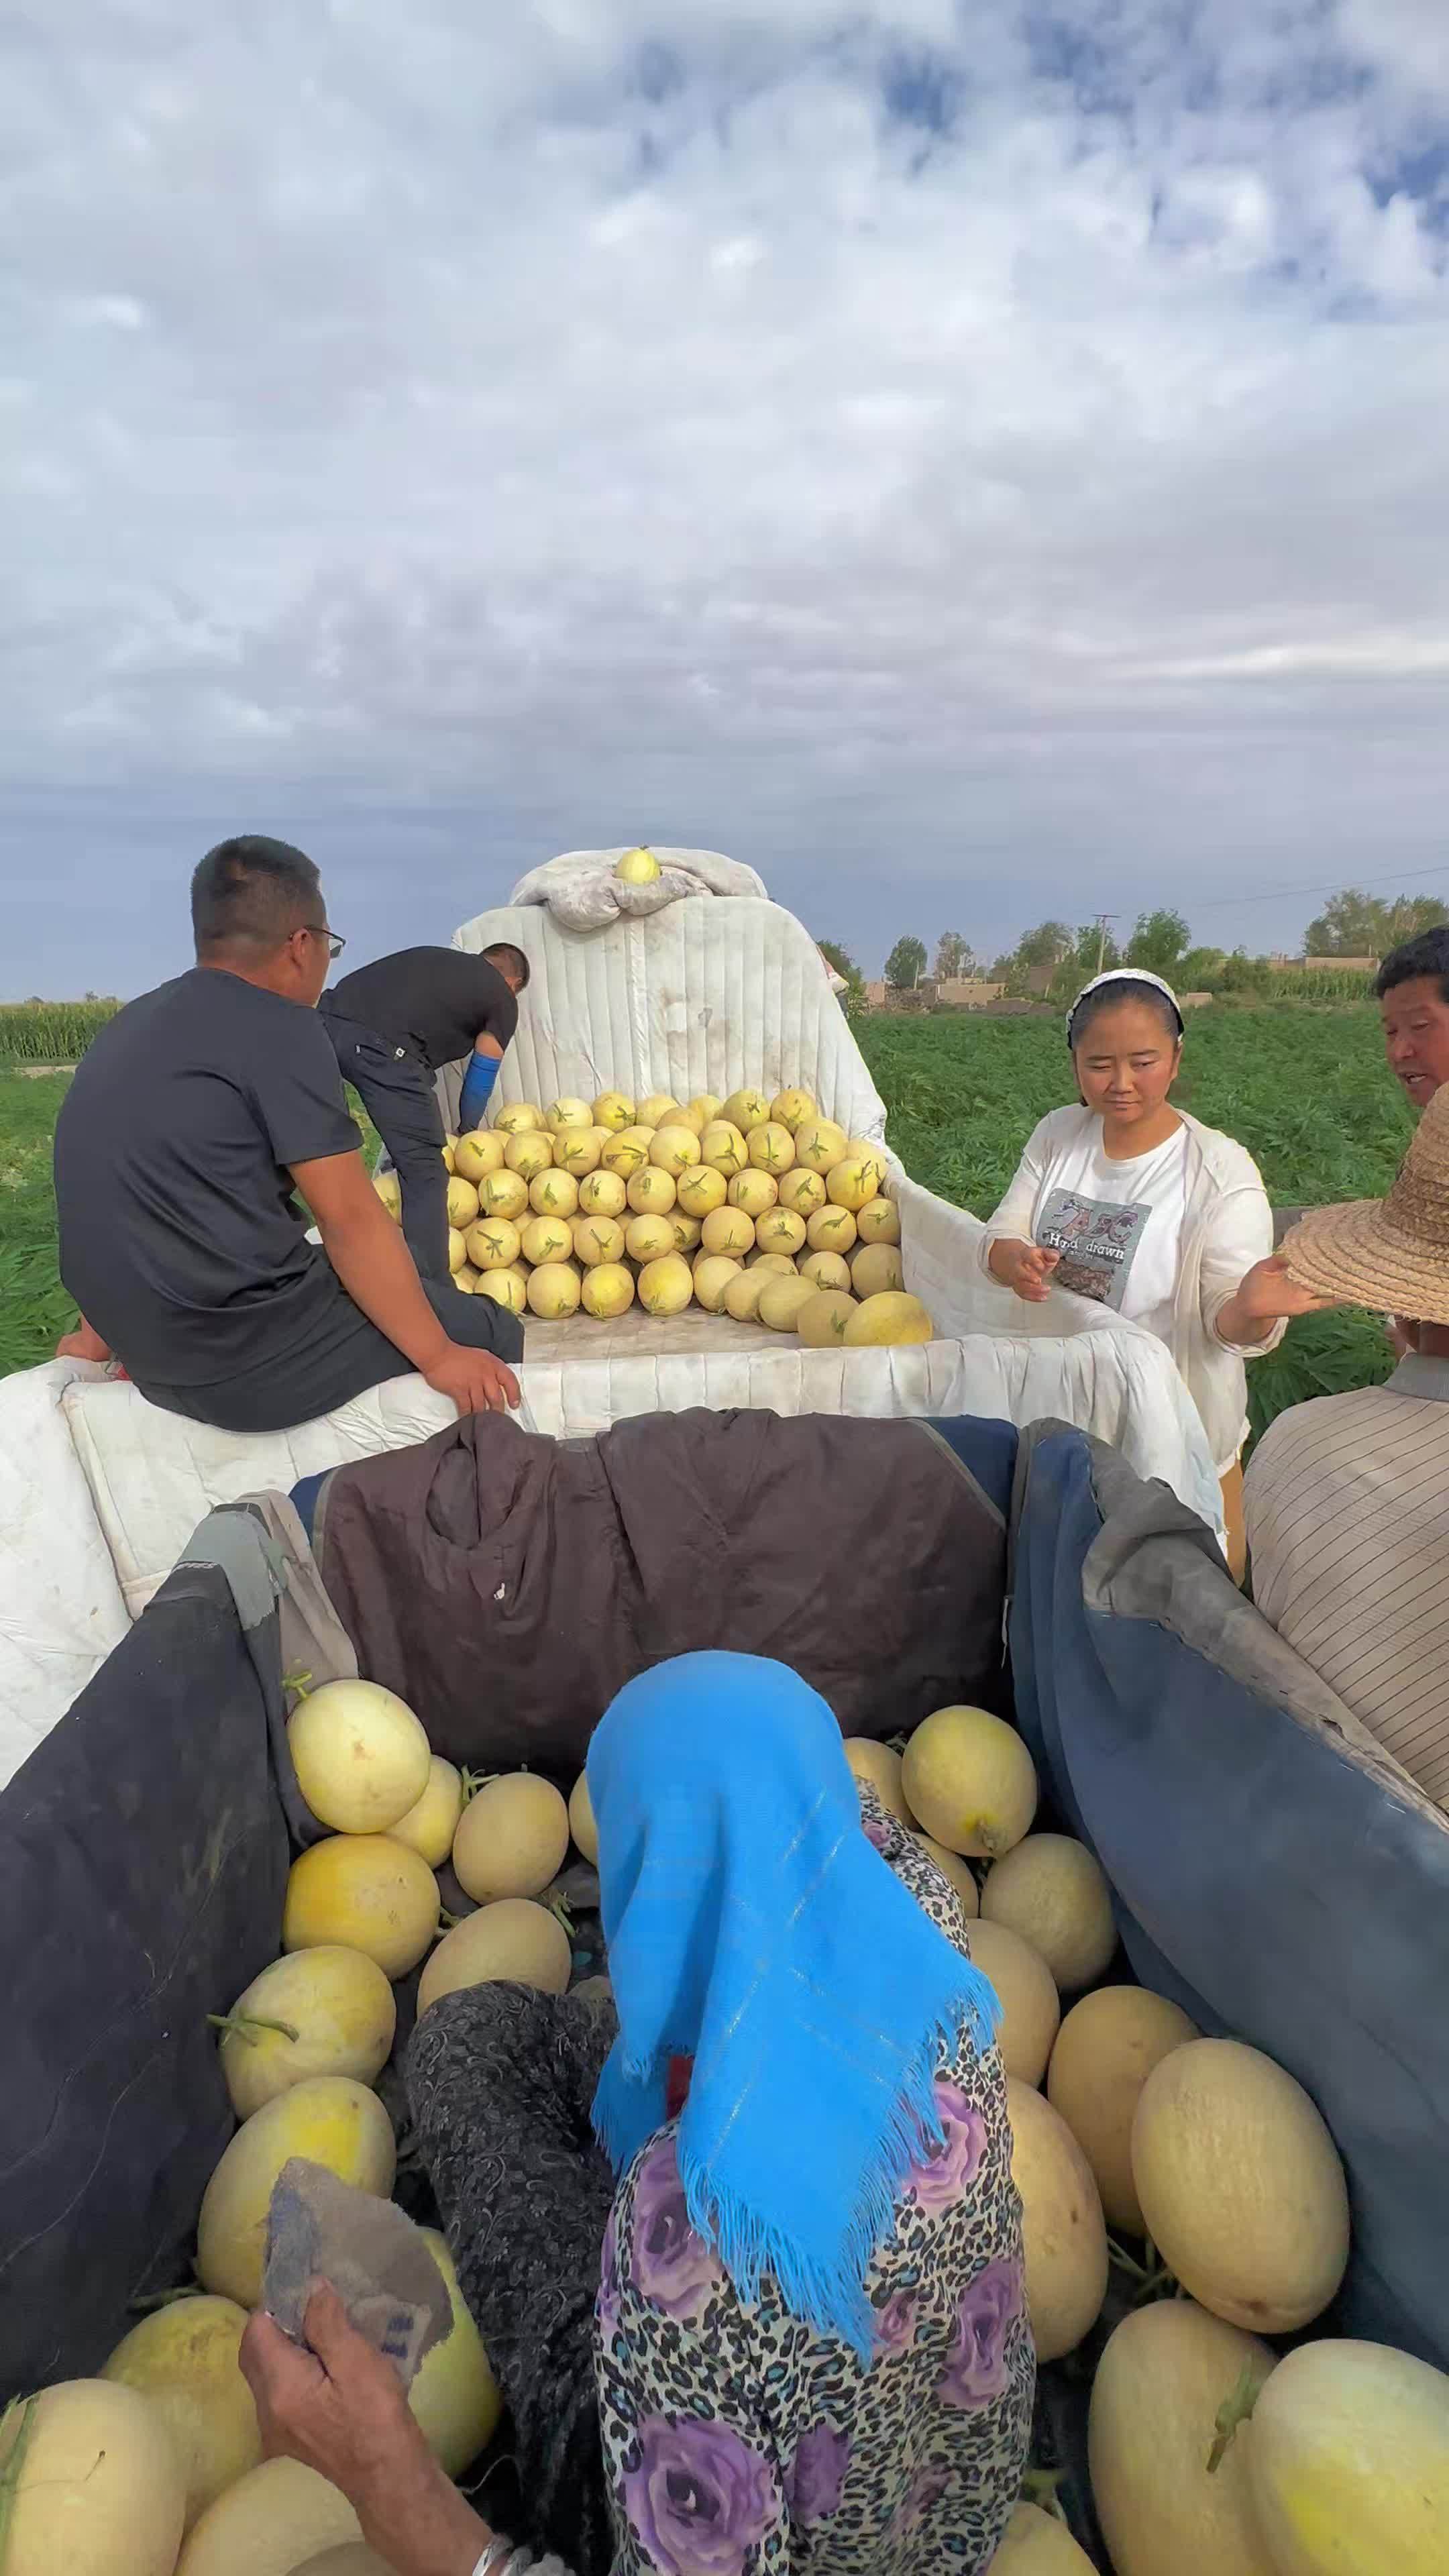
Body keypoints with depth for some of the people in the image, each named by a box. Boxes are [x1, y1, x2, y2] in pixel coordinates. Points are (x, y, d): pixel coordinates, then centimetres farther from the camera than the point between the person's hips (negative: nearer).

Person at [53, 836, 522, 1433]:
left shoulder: (132, 1025, 11)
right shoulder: (278, 1029, -13)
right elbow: (351, 1219, -15)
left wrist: (104, 1332, 28)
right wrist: (439, 1357, -10)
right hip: (249, 1360, -9)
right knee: (488, 1330, 3)